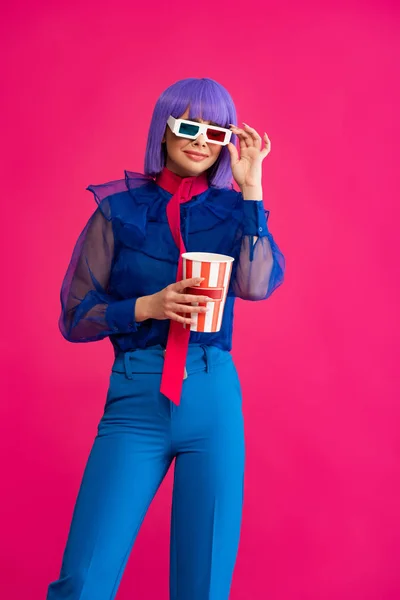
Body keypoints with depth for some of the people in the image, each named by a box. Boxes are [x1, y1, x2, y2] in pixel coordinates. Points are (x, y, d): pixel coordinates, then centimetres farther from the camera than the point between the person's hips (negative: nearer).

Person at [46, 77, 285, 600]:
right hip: (136, 401, -1)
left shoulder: (233, 209, 8)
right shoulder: (120, 209, 3)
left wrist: (250, 186, -10)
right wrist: (148, 306, -13)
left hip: (214, 402, 2)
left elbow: (257, 284, -12)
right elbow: (74, 317, 3)